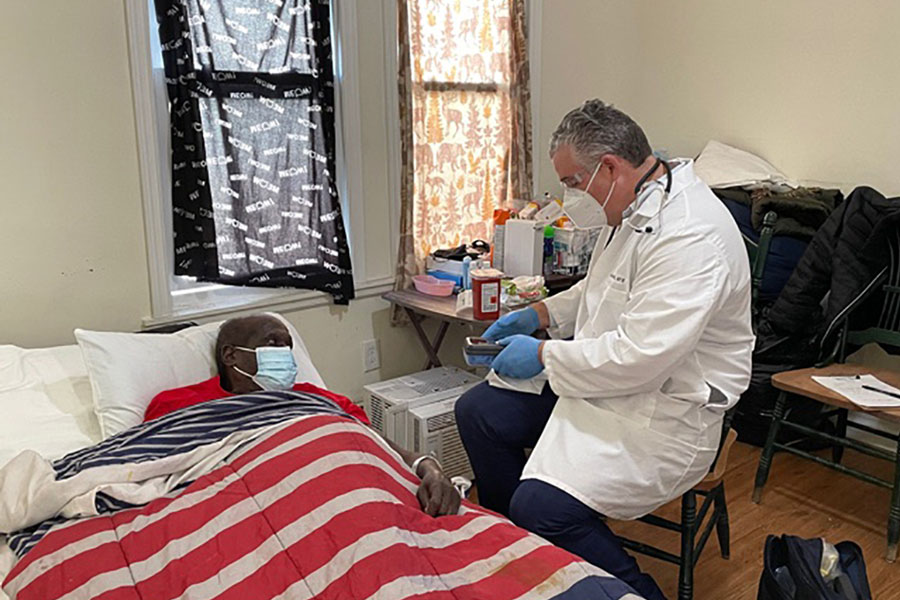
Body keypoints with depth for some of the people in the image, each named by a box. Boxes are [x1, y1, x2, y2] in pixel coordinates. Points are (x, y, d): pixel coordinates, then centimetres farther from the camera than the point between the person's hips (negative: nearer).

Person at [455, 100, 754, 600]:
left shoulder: (690, 235, -26)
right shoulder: (633, 209, 6)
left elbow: (640, 356, -30)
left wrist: (543, 355, -18)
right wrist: (540, 314, 9)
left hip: (668, 407, -10)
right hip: (608, 376, 10)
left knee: (541, 507, -25)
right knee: (476, 411, 5)